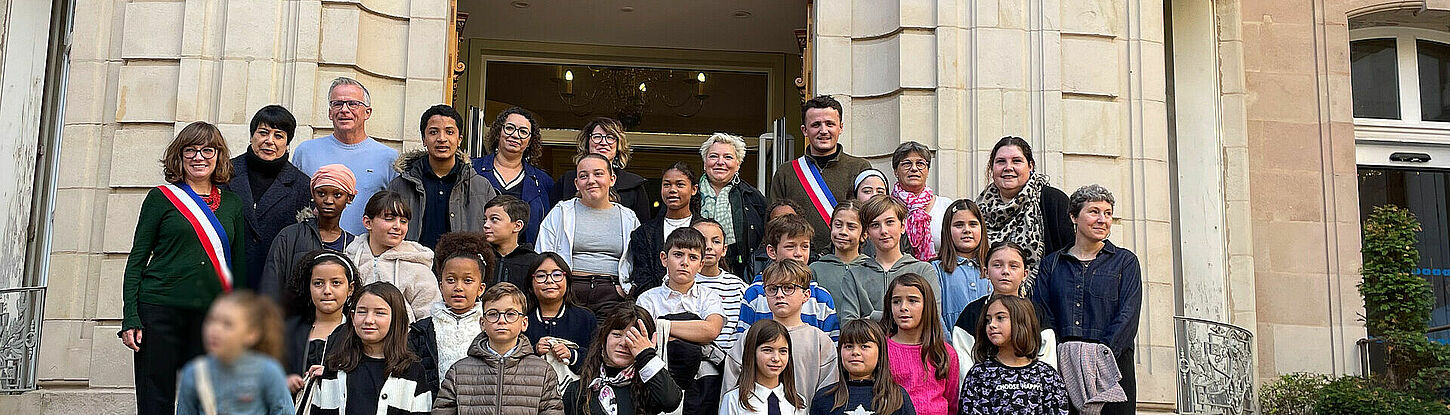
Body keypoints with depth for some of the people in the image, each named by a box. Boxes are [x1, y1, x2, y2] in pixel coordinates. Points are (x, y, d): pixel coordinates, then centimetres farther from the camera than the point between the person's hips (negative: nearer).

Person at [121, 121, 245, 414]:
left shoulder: (232, 203, 11)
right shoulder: (161, 197, 4)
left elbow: (240, 266, 14)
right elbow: (137, 259, 3)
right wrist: (130, 318, -4)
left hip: (212, 314, 3)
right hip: (160, 310, -2)